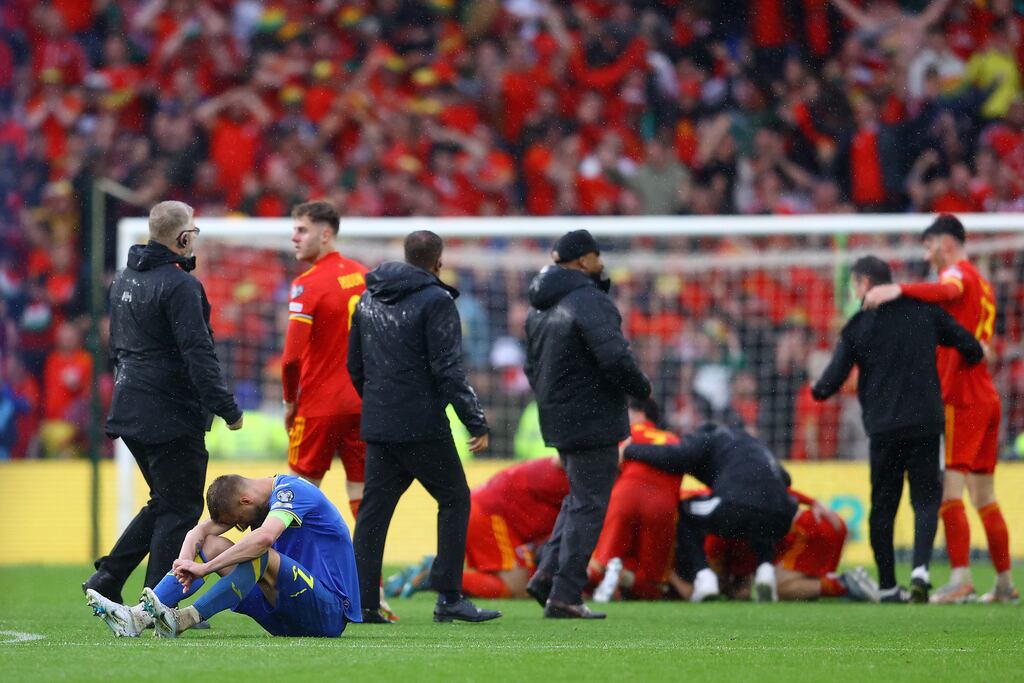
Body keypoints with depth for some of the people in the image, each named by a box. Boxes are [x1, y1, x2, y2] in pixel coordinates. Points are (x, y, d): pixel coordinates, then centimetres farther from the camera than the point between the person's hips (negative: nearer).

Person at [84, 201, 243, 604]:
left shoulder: (124, 280, 13)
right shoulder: (179, 286, -16)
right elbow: (198, 354, -21)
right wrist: (226, 407, -18)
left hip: (131, 413, 9)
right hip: (172, 417, -9)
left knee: (165, 502, 20)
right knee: (180, 509, -1)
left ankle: (108, 578, 12)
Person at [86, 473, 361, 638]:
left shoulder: (291, 491, -17)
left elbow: (264, 538, -35)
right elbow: (200, 531, 1)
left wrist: (204, 568, -34)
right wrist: (185, 561, -21)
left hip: (329, 614, -8)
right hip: (284, 619, 8)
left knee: (259, 555, -32)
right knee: (210, 545, -1)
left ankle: (184, 619, -35)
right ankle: (139, 616, -19)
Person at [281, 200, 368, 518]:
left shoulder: (307, 285, -13)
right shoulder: (364, 275, 7)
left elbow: (292, 357, -17)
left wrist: (289, 401, -4)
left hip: (319, 406, -6)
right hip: (363, 404, 6)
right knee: (361, 489, 7)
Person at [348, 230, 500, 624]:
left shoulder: (368, 301, 13)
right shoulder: (435, 300, -9)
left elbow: (355, 366, 18)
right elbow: (447, 369, -15)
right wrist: (476, 422, -12)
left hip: (377, 425, 6)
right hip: (422, 426, -6)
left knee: (374, 508, 8)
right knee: (454, 499, 5)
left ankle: (363, 602, 3)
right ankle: (448, 597, -1)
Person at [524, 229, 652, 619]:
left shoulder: (540, 308, 13)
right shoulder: (590, 302, -17)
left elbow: (533, 366, 20)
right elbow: (615, 359, -26)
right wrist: (642, 388, -10)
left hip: (558, 418, 9)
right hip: (591, 421, -9)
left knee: (580, 496, 22)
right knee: (588, 505, -2)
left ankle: (547, 575, 13)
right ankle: (564, 595, -3)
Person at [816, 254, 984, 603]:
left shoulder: (856, 327, 0)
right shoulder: (925, 311, 4)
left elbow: (829, 385, 1)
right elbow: (971, 347, 6)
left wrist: (816, 390, 24)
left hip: (883, 428, -1)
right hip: (926, 423, 1)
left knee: (883, 506, 9)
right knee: (926, 499, 4)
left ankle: (888, 586, 11)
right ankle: (920, 567, -19)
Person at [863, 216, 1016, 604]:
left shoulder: (958, 272, -4)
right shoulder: (981, 284, 25)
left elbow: (949, 291, -30)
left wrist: (898, 290, -40)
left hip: (961, 398, -10)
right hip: (987, 398, 10)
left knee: (949, 490, -15)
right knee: (985, 498, 13)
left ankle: (960, 578, -23)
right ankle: (1004, 582, 15)